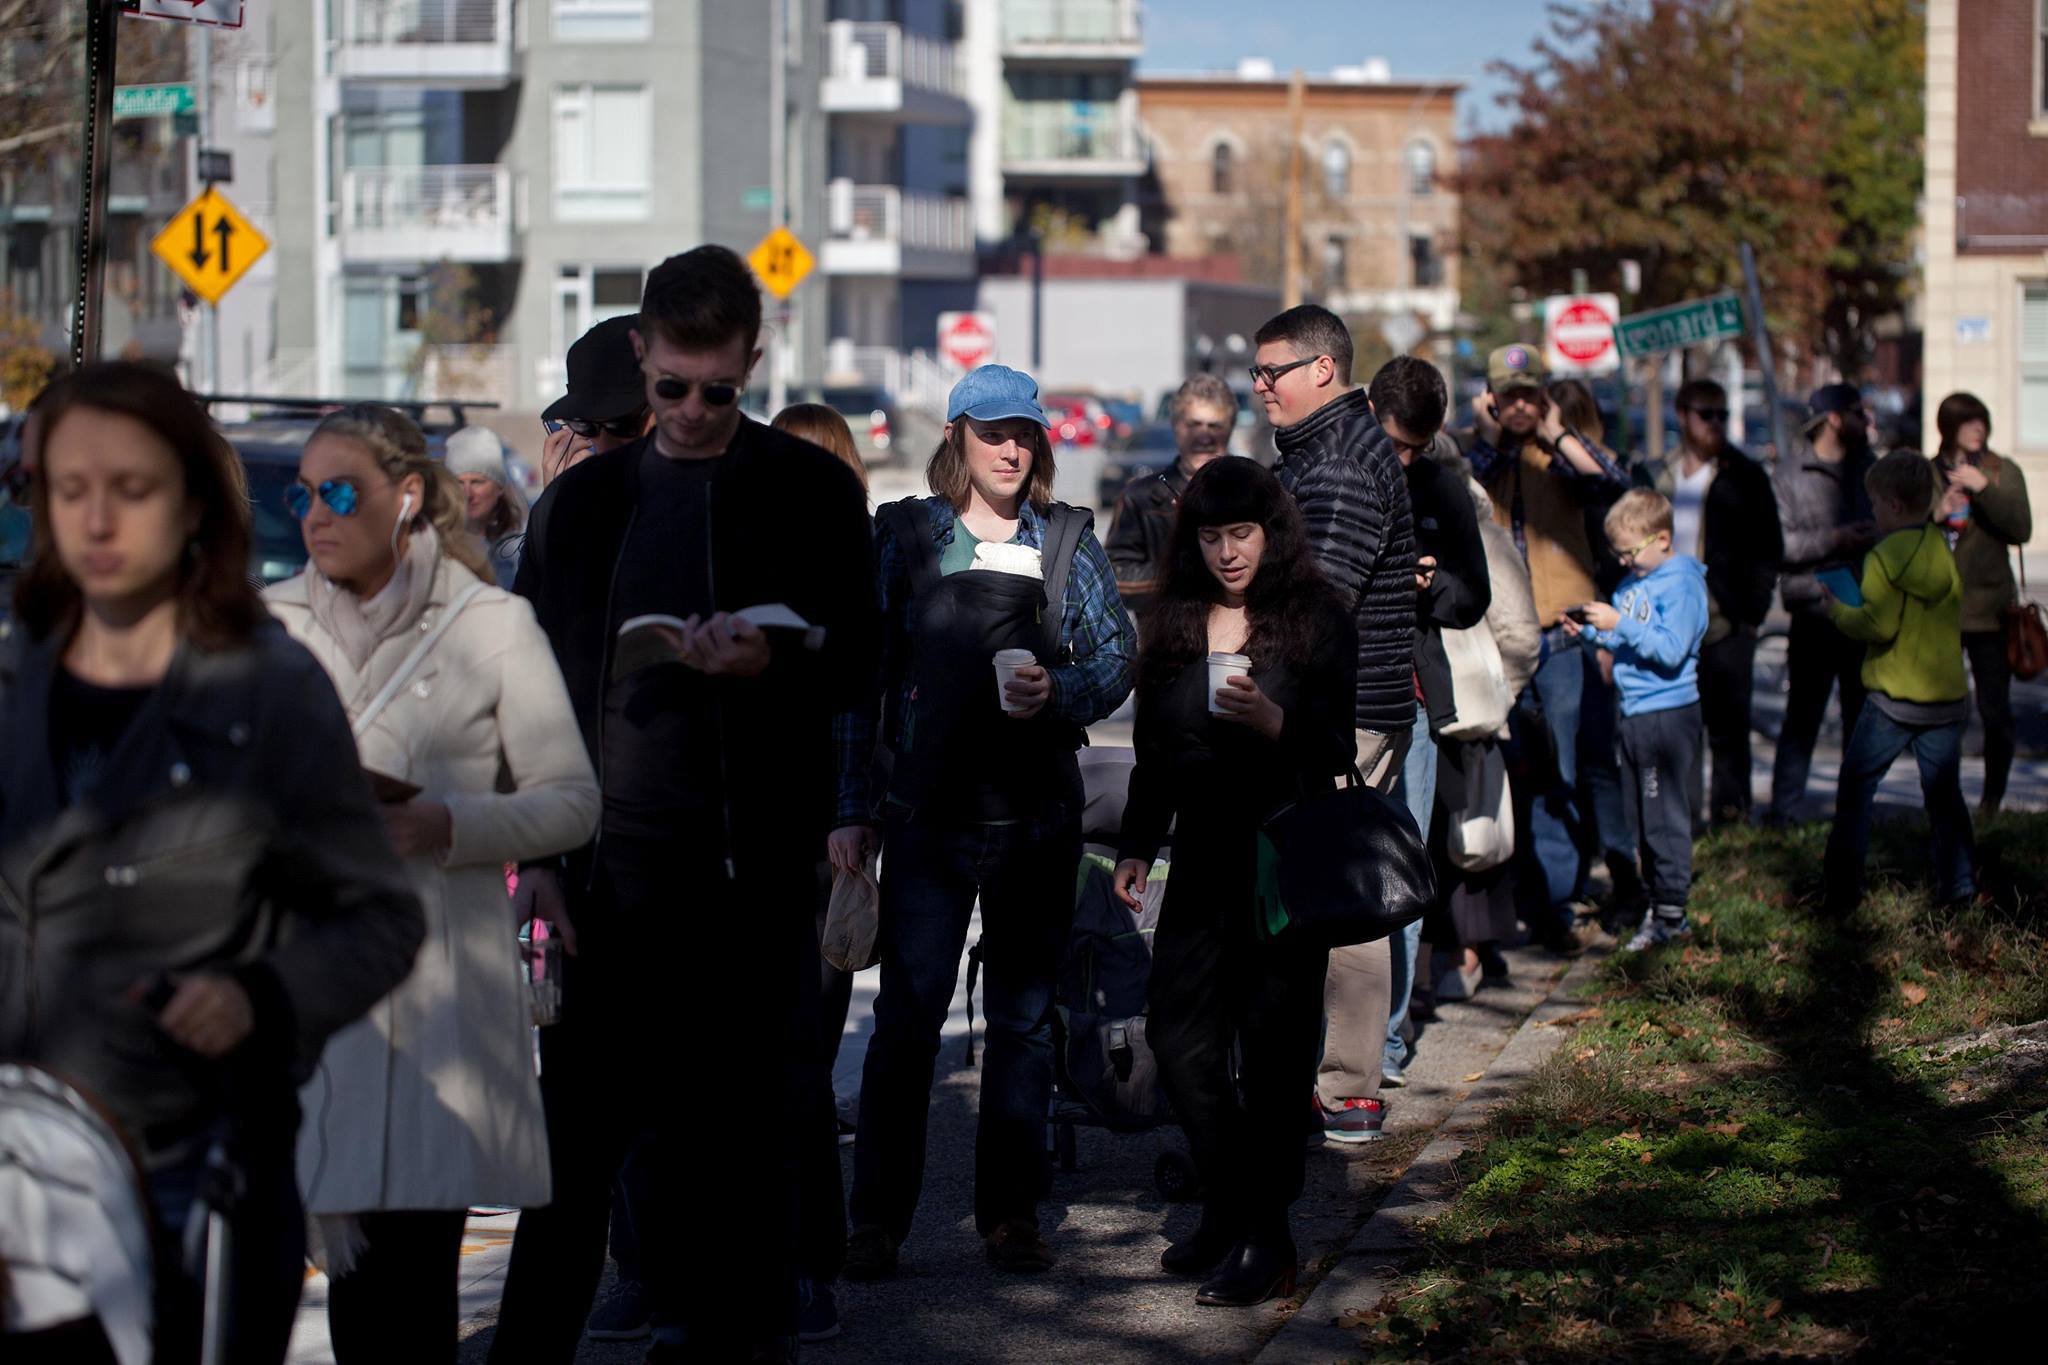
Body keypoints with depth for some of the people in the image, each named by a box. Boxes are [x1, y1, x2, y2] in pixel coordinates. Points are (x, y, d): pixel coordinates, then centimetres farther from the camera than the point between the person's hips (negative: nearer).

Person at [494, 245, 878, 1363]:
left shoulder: (811, 491, 6)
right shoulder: (584, 499, 12)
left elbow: (857, 662, 4)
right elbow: (534, 687, 12)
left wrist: (770, 662, -18)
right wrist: (536, 854, 3)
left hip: (754, 862, -1)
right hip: (615, 858, 2)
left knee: (744, 1125, 2)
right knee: (577, 1124, -1)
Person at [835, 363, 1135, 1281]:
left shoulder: (1067, 540, 8)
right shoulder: (904, 535, 4)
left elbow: (1116, 654, 7)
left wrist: (1058, 692, -15)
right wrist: (851, 809, -1)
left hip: (1037, 809, 2)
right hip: (929, 809, -2)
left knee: (1024, 1016, 7)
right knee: (909, 1010, -6)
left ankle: (1010, 1214, 16)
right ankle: (878, 1219, 1)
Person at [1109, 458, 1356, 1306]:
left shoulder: (1317, 619, -3)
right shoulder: (1177, 625, 11)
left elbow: (1348, 744, -6)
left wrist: (1275, 723, -22)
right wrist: (1137, 844, 14)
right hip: (1203, 862, 5)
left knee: (1271, 1046, -4)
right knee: (1178, 1036, 2)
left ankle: (1265, 1242, 3)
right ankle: (1227, 1211, 19)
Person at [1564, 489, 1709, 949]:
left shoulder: (1681, 584, -13)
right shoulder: (1634, 582, 13)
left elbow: (1671, 650, -23)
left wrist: (1620, 625, -26)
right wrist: (1590, 632, 3)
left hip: (1668, 715, -9)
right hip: (1635, 714, 9)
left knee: (1665, 816, -5)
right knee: (1642, 819, 14)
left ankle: (1671, 914, 0)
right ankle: (1657, 903, 22)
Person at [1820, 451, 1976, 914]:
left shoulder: (1884, 558, -13)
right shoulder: (1946, 553, 5)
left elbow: (1879, 625, -18)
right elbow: (1957, 617, 13)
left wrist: (1837, 611, -3)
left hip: (1892, 700, -5)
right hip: (1947, 696, 5)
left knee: (1855, 789, 5)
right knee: (1944, 792, 13)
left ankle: (1843, 890, 4)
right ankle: (1959, 886, 9)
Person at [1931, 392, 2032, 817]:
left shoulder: (2003, 472, 3)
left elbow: (2021, 530, -9)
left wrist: (1983, 488, -16)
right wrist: (1936, 515, -12)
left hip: (1988, 609, -2)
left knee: (1995, 710, -3)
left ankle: (1992, 798, 7)